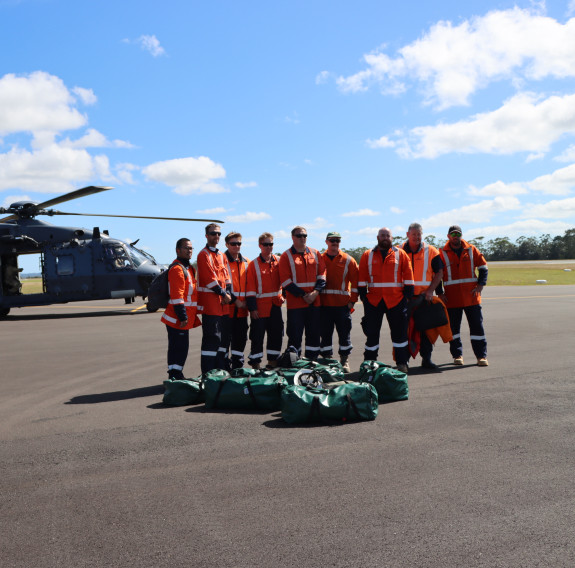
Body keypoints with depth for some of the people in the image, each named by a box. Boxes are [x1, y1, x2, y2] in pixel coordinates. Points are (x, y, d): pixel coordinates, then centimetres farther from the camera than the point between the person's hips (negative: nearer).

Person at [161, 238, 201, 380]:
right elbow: (177, 296, -21)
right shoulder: (177, 269, -15)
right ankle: (175, 376, 1)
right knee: (179, 347, -6)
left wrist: (193, 316, 24)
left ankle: (176, 376, 22)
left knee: (181, 347, 14)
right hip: (177, 319, -10)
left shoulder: (188, 267, 18)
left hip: (185, 318, 10)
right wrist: (183, 317, -22)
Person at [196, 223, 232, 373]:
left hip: (223, 304, 8)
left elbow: (226, 277, 15)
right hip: (210, 302, -8)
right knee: (212, 337, -8)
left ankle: (222, 367, 23)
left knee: (223, 336, 13)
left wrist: (228, 294, -1)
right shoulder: (204, 255, -8)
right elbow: (209, 278, -15)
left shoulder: (221, 256, 18)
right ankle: (208, 372, -3)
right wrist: (223, 294, -10)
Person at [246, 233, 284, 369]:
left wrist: (283, 295, 2)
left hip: (276, 305, 4)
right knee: (258, 336, -1)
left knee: (276, 333, 8)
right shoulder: (253, 265, -3)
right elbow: (250, 288, -5)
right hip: (260, 306, -4)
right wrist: (252, 308, -10)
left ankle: (273, 360, 20)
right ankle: (255, 363, 8)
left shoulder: (279, 262, 7)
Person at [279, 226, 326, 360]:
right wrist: (303, 295, -11)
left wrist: (315, 292, -7)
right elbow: (286, 281, -7)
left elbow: (322, 274, 9)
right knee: (295, 335, -2)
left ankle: (312, 361, 19)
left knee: (314, 333, 8)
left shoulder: (315, 254, 11)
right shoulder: (286, 256, -1)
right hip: (295, 302, -4)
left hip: (314, 302, 4)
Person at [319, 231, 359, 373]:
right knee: (325, 333, 4)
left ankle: (344, 361, 13)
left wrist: (352, 300, 0)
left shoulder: (348, 260, 5)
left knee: (345, 333, 3)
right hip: (324, 304, 1)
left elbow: (355, 281, 5)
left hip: (343, 304, -1)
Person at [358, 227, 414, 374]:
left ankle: (402, 363, 12)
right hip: (373, 300, 1)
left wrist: (408, 294, 1)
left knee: (399, 331, 3)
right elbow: (362, 277, 9)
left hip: (396, 300, -1)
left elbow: (408, 274, 7)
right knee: (372, 332, 5)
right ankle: (369, 363, 15)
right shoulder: (367, 256, 9)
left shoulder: (401, 254, 7)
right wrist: (363, 294, 3)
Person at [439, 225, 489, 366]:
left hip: (471, 296, 1)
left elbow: (483, 267, 12)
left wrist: (480, 285, -1)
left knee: (477, 326, 2)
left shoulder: (471, 250, 7)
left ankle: (481, 355, 8)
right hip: (452, 297, -1)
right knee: (454, 327, 4)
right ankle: (457, 355, 16)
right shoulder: (442, 253, 4)